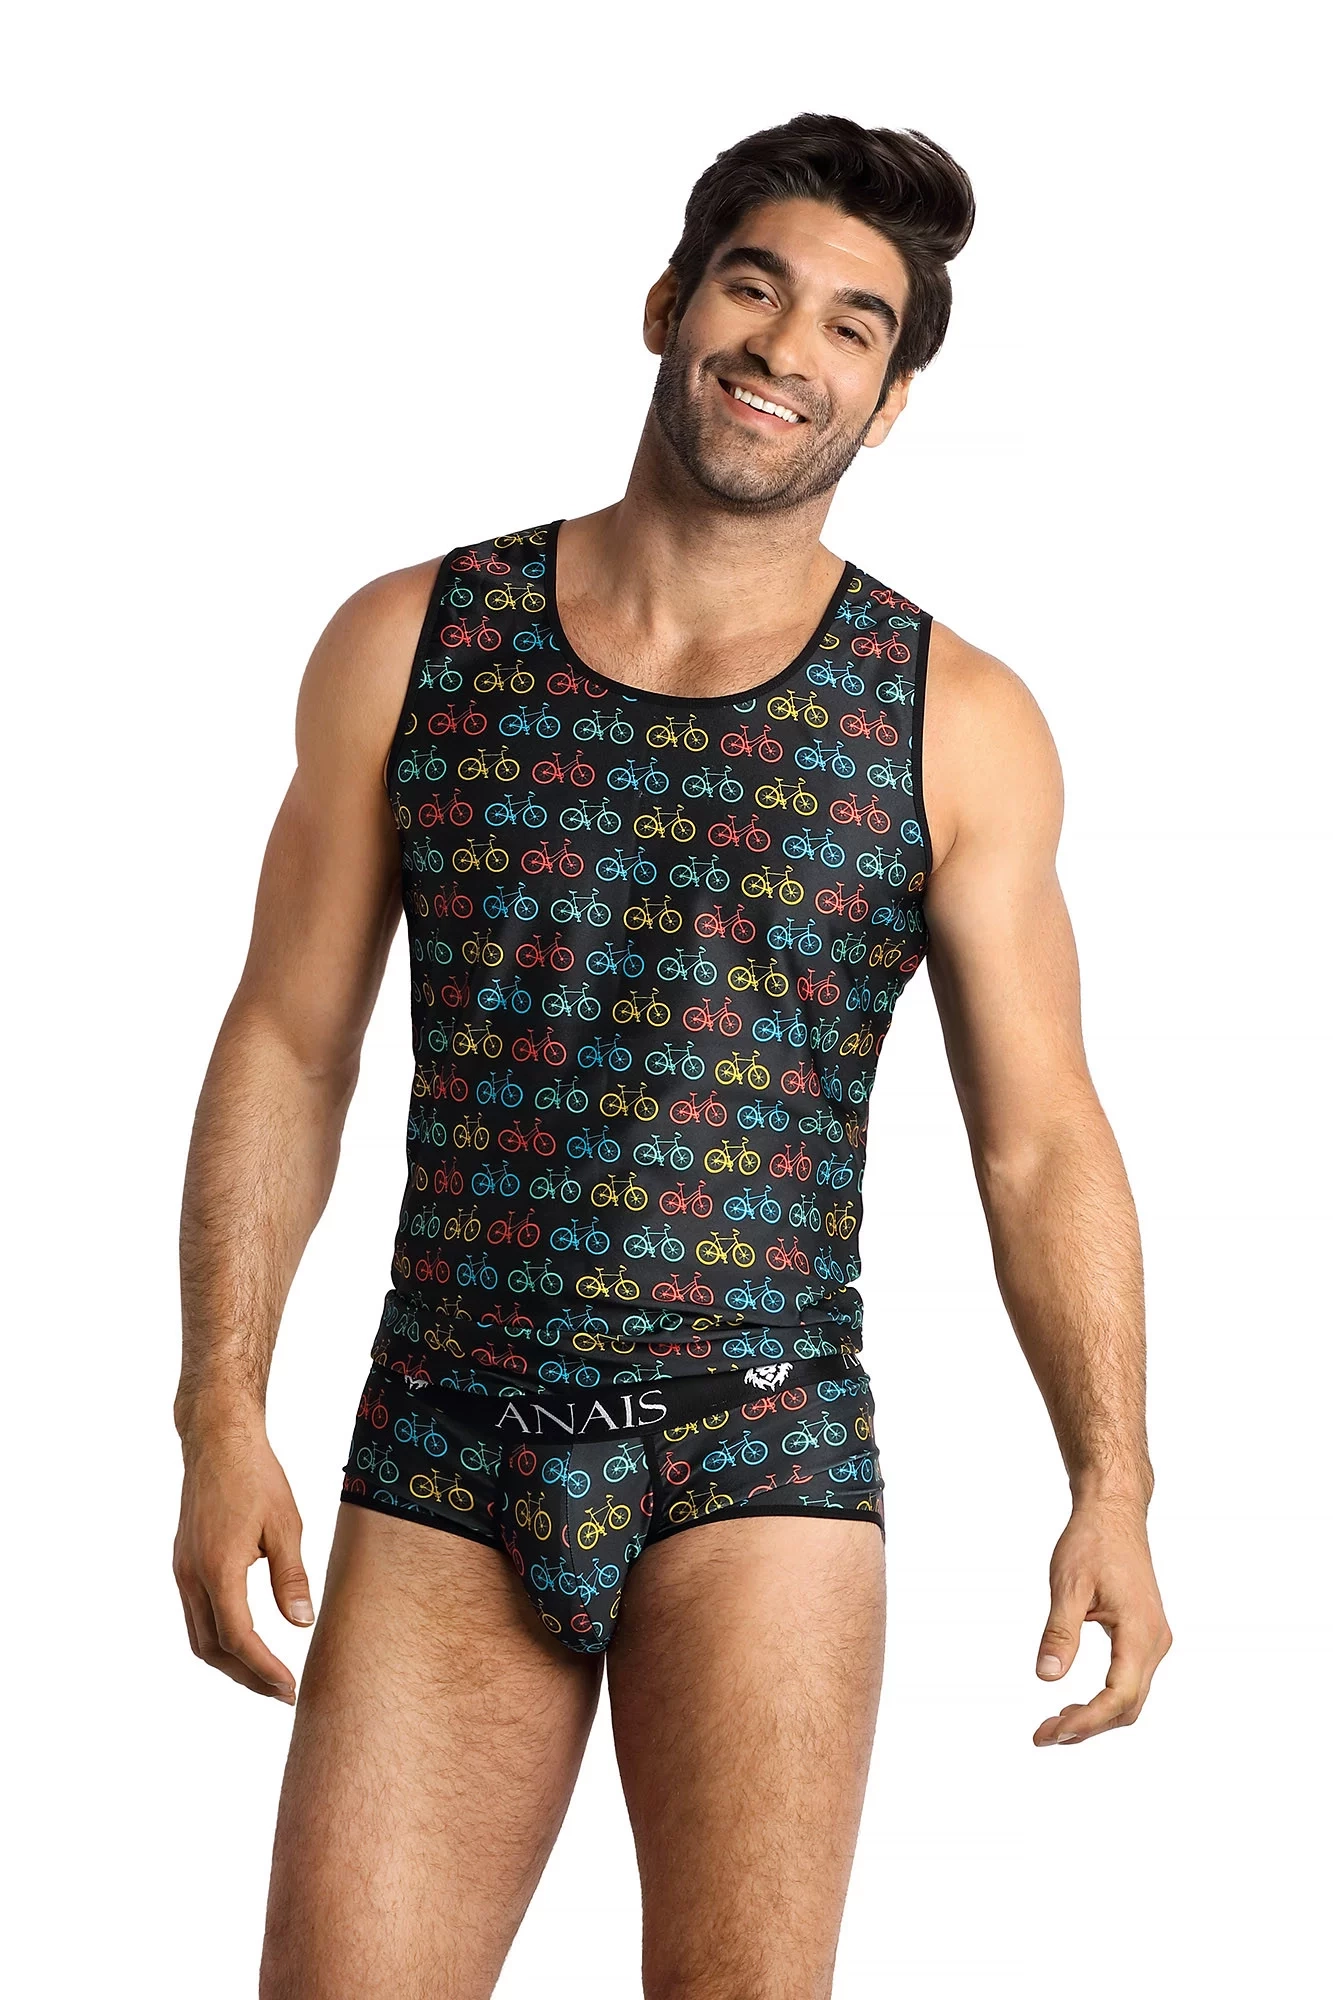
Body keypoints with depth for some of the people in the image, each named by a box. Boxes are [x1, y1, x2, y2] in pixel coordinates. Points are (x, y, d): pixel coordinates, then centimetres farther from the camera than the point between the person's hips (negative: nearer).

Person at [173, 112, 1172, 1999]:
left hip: (763, 1469, -1)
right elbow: (287, 1048, 6)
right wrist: (221, 1416, -3)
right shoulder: (410, 643, 5)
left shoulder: (955, 724, 2)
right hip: (442, 1460, 1)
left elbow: (1041, 1138, 1)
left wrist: (1111, 1482, -11)